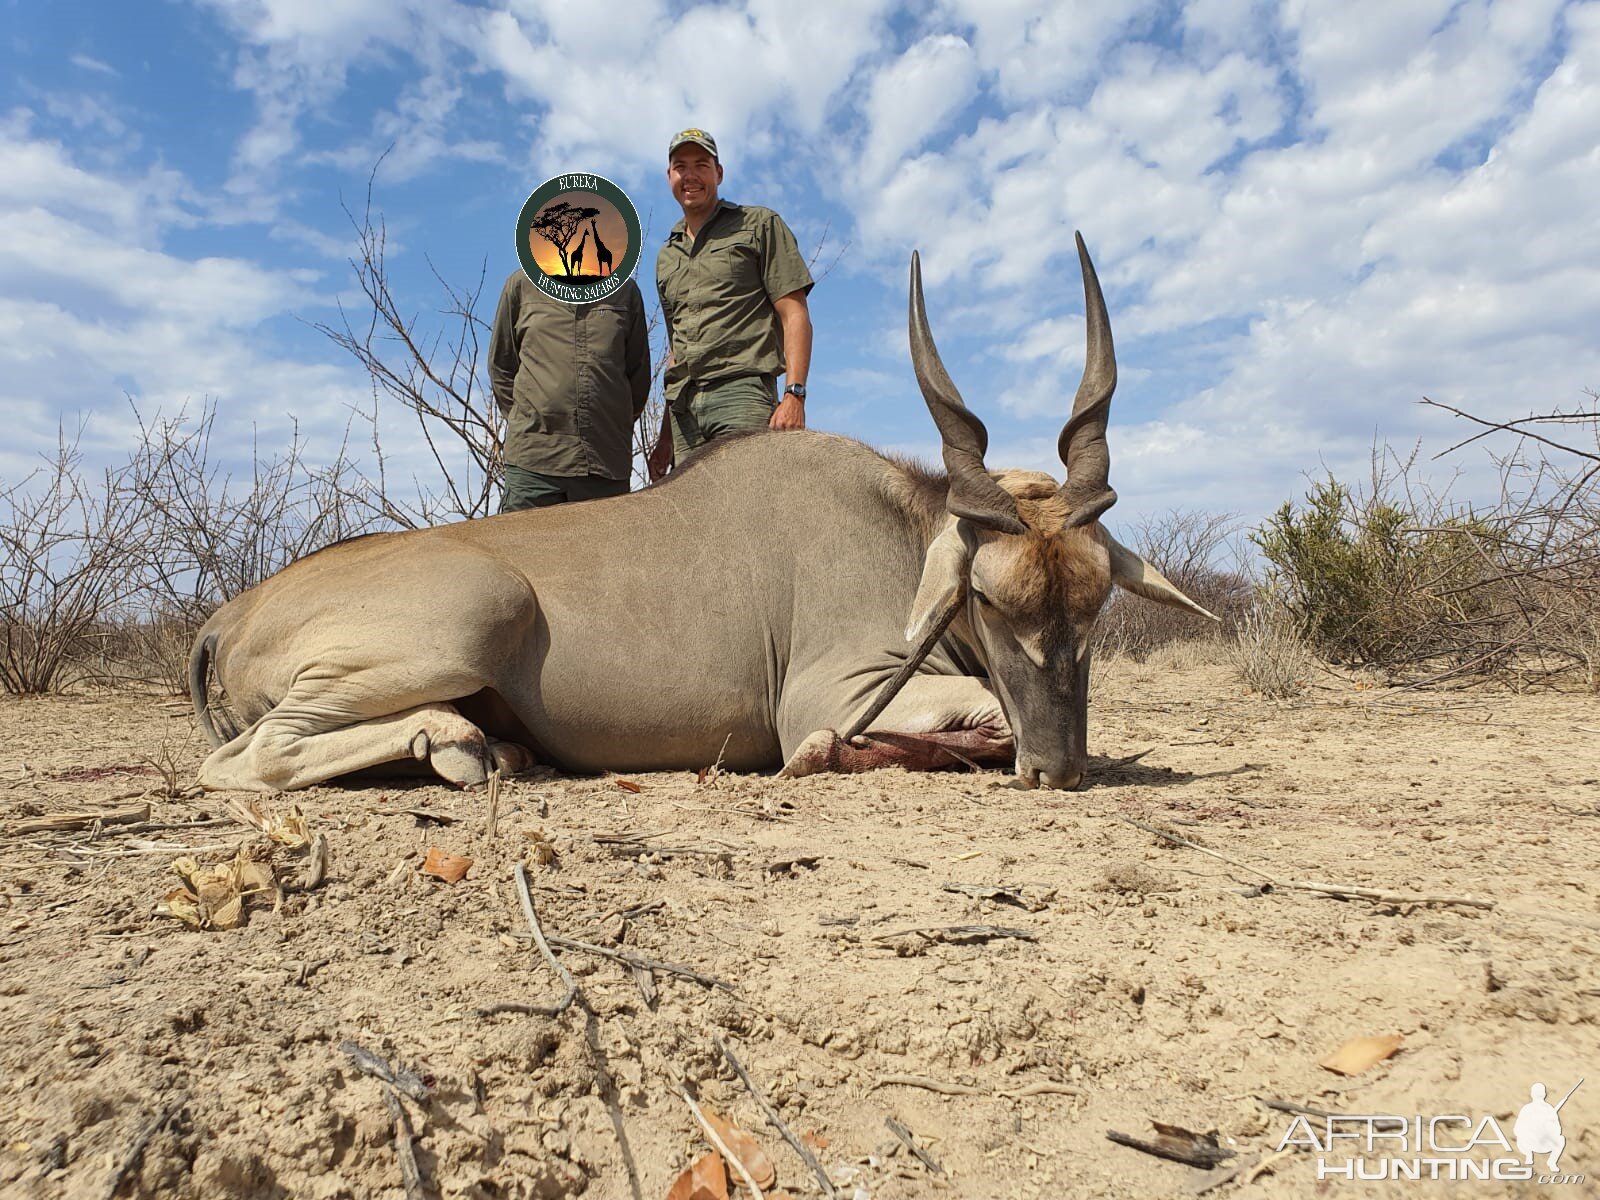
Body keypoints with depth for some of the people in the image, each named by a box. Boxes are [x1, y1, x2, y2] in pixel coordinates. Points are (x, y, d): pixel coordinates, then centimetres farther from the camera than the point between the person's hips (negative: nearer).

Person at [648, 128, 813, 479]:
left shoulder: (759, 225, 11)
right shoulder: (666, 256, 27)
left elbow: (794, 314, 1)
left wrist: (793, 394, -14)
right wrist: (666, 435, 19)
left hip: (741, 391, -5)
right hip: (683, 406, 6)